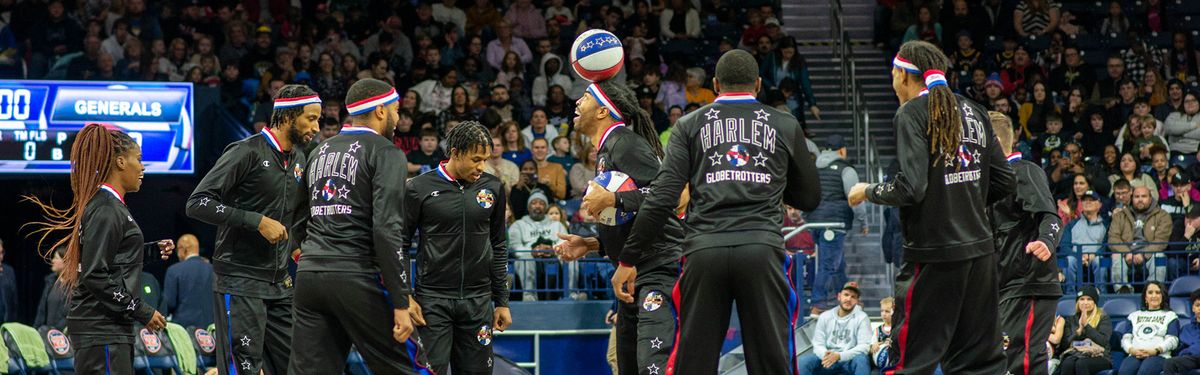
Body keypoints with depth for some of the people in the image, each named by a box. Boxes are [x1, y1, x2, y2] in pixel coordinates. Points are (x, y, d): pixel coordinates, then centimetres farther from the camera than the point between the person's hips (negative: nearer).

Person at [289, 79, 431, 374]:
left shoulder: (321, 151, 18)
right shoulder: (386, 153, -3)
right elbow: (387, 230, -13)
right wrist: (401, 302, -14)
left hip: (309, 275, 7)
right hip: (357, 280, -7)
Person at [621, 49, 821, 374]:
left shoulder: (690, 125, 11)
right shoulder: (785, 126, 13)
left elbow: (662, 198, 2)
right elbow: (809, 198, 20)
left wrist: (628, 260, 5)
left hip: (704, 252, 0)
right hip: (762, 248, 0)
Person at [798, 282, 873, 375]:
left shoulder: (861, 318, 1)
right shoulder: (825, 317, 10)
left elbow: (864, 346, -9)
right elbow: (818, 344, 5)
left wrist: (839, 356, -23)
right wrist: (825, 355, -21)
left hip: (850, 360, -2)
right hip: (828, 360, 2)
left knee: (861, 359, -36)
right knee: (803, 361, -25)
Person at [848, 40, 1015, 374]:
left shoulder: (913, 114, -9)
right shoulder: (974, 112, 12)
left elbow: (910, 187, -17)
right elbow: (1004, 181, 13)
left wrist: (867, 192, 0)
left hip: (934, 253, -7)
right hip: (980, 248, 7)